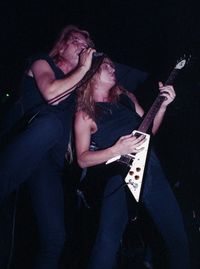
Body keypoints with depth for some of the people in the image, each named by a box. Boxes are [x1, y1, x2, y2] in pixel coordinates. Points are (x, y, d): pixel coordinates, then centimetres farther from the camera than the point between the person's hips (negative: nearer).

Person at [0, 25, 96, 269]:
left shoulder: (79, 85, 31)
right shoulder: (42, 63, 16)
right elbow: (50, 93, -6)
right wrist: (83, 69, 4)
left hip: (50, 161, 4)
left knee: (55, 238, -7)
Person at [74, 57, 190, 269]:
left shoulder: (126, 97, 15)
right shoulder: (85, 113, 0)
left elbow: (149, 129, 23)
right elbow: (82, 159, -6)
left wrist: (163, 105, 7)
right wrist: (117, 150, -19)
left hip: (150, 166, 5)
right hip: (120, 176, -5)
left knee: (177, 235, 7)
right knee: (108, 240, -22)